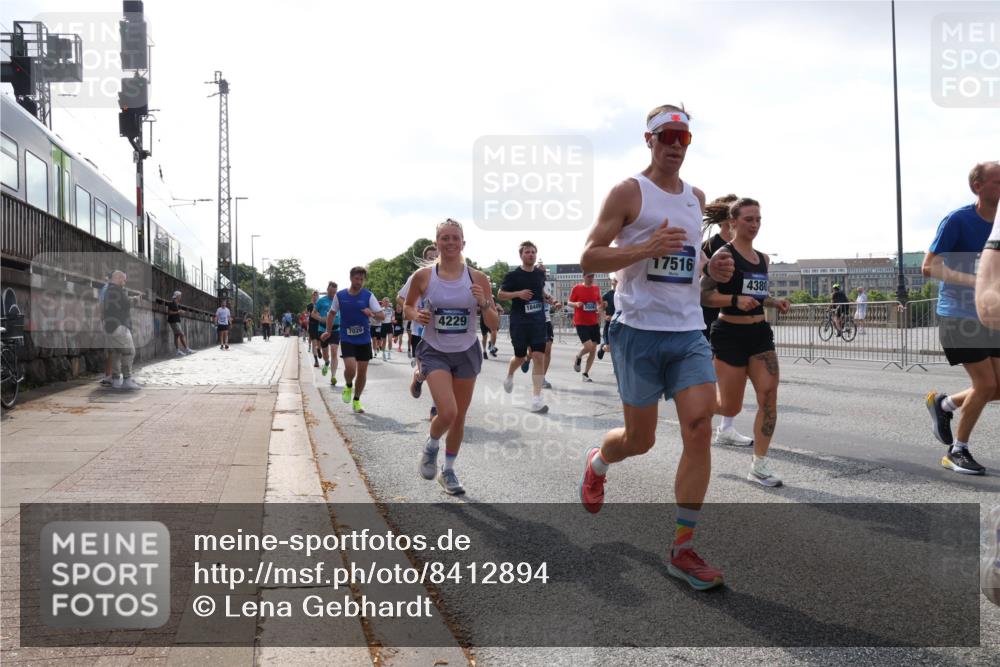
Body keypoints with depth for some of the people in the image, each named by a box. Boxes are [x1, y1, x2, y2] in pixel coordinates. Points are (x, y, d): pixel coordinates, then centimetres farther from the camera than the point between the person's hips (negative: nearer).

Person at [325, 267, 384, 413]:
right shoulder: (340, 295, -1)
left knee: (362, 371, 5)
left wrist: (372, 314, -27)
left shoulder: (368, 296, -3)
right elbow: (332, 313, 14)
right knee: (350, 368, -18)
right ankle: (348, 386, 16)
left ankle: (356, 400, 25)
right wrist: (328, 331, 11)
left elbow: (382, 316, -7)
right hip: (347, 339, -1)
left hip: (364, 339, 1)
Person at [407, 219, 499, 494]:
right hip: (435, 352, -2)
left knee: (460, 416, 10)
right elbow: (407, 306, 11)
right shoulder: (423, 276, -6)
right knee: (447, 413, -19)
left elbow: (494, 324, -3)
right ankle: (431, 447, 15)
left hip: (467, 353, 2)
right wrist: (416, 315, -11)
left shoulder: (478, 278, -5)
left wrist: (483, 303, -21)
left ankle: (448, 470, 32)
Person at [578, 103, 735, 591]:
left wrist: (710, 267, 6)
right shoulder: (628, 192, -3)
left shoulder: (696, 197, 16)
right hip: (639, 331, -5)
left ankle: (682, 550, 3)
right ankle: (597, 463, 42)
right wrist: (647, 248, -22)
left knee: (700, 432, -8)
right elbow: (588, 258, -8)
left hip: (690, 333, 5)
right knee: (640, 439, 5)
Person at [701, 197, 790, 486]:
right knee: (731, 407, 2)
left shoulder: (763, 259, 13)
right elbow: (704, 295, -14)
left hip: (760, 333, 6)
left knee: (769, 397, -7)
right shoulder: (724, 254, -9)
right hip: (730, 334, -6)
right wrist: (735, 300, -27)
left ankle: (759, 465, 2)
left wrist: (775, 302, 7)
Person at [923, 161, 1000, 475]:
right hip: (958, 316, -7)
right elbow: (929, 267, -16)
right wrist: (973, 280, -28)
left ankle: (942, 404, 29)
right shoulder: (957, 220, -13)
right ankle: (957, 452, 11)